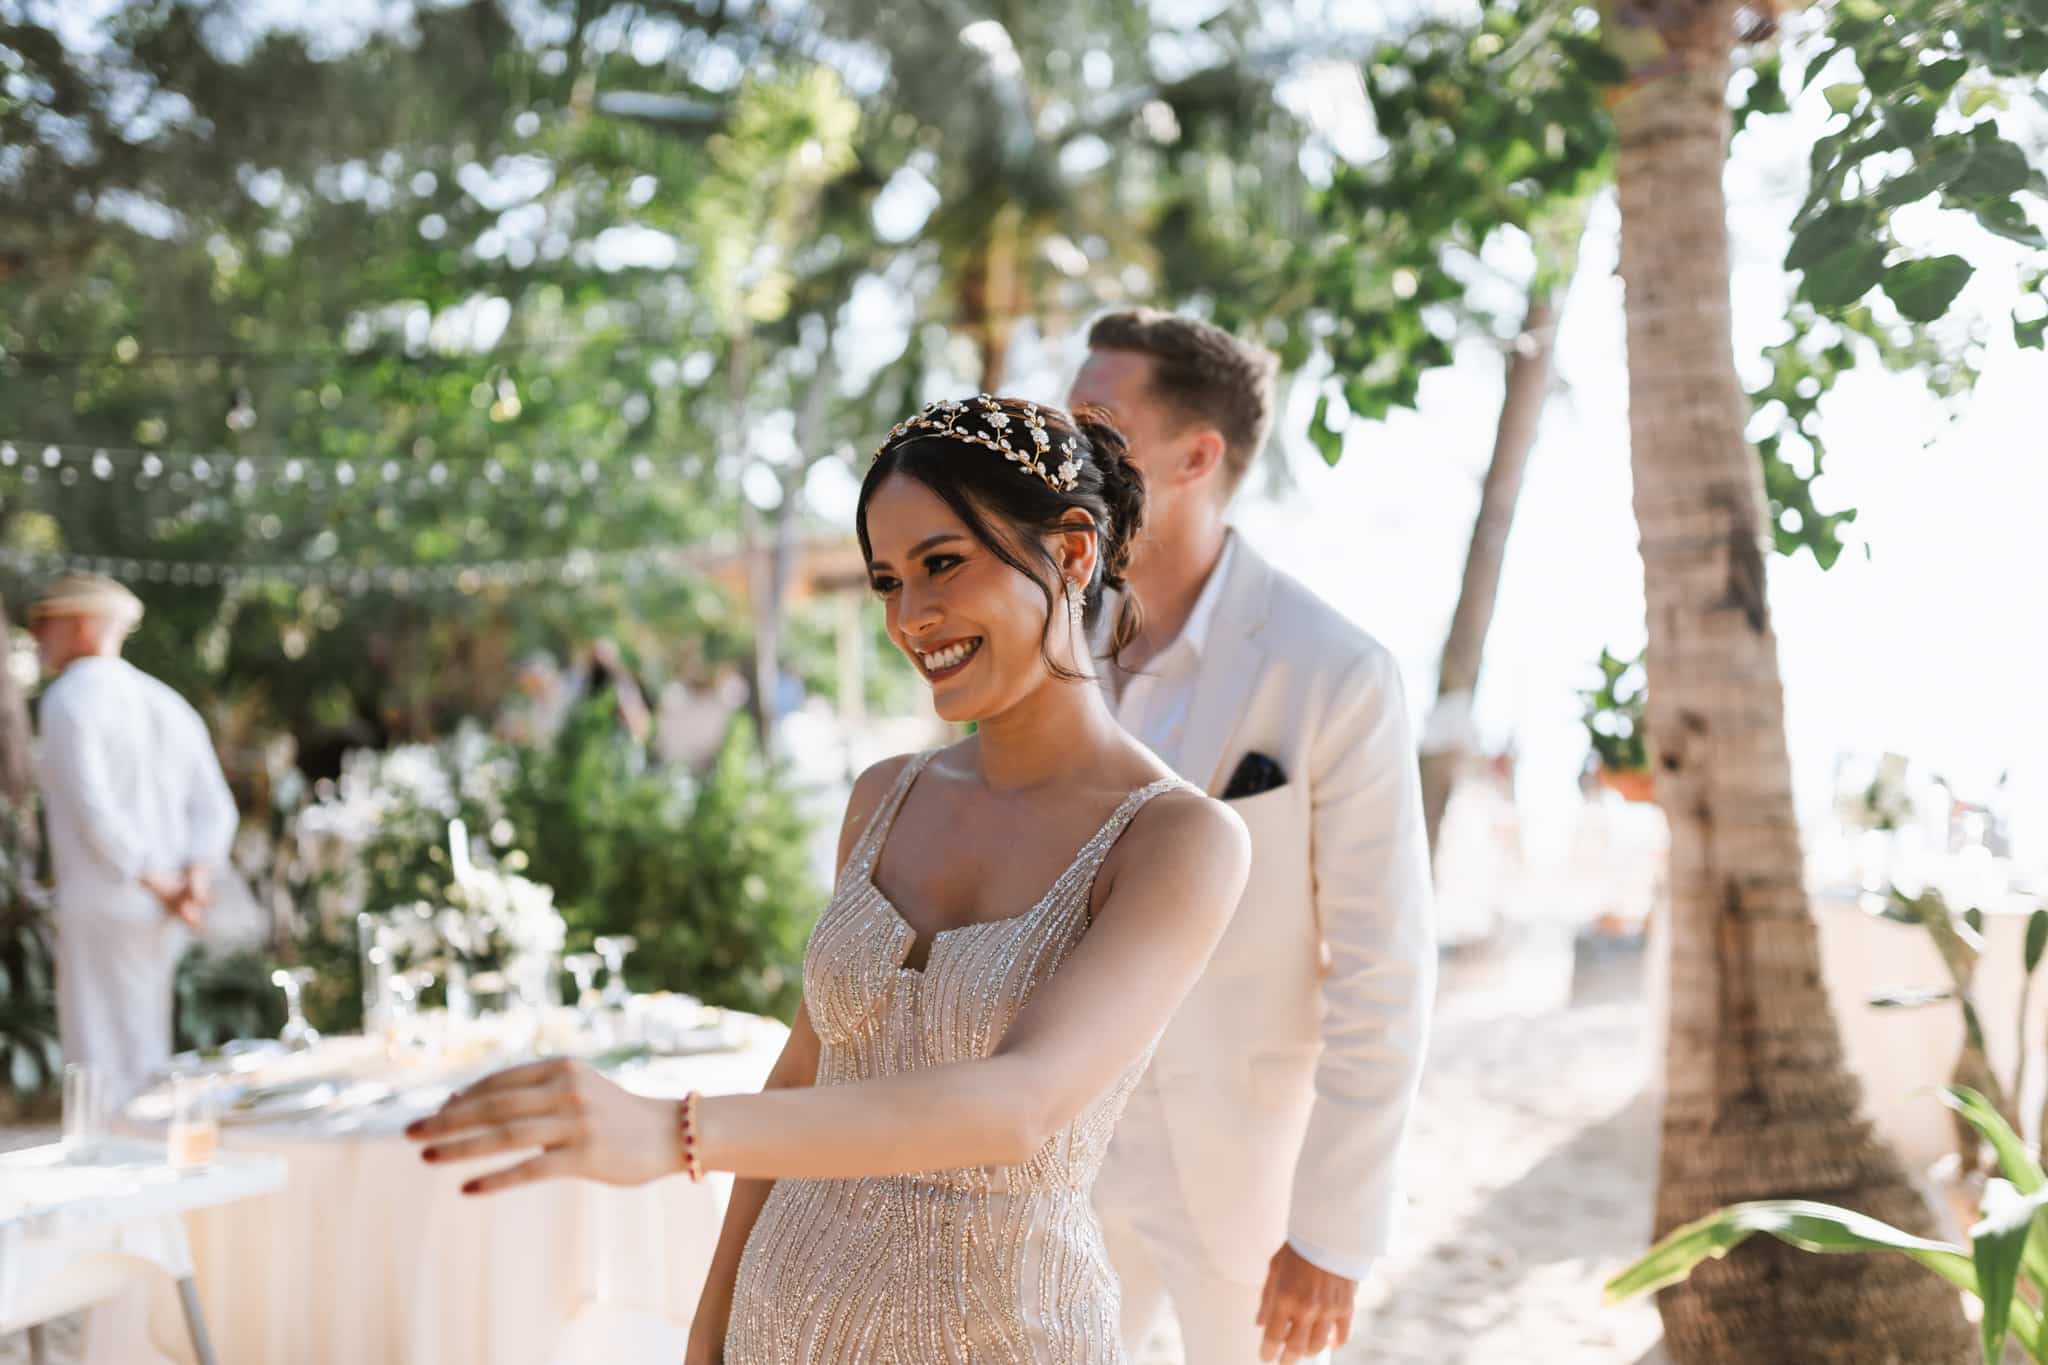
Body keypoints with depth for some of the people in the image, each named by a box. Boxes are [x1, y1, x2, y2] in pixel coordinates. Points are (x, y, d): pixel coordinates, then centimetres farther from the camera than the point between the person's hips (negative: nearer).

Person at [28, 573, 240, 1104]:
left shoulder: (68, 698, -9)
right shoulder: (168, 705, 16)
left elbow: (90, 807, -20)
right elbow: (213, 811, 6)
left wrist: (161, 887, -14)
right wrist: (195, 882, -9)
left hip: (102, 910, -8)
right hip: (156, 922, 8)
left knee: (101, 1077, -4)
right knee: (139, 1067, 15)